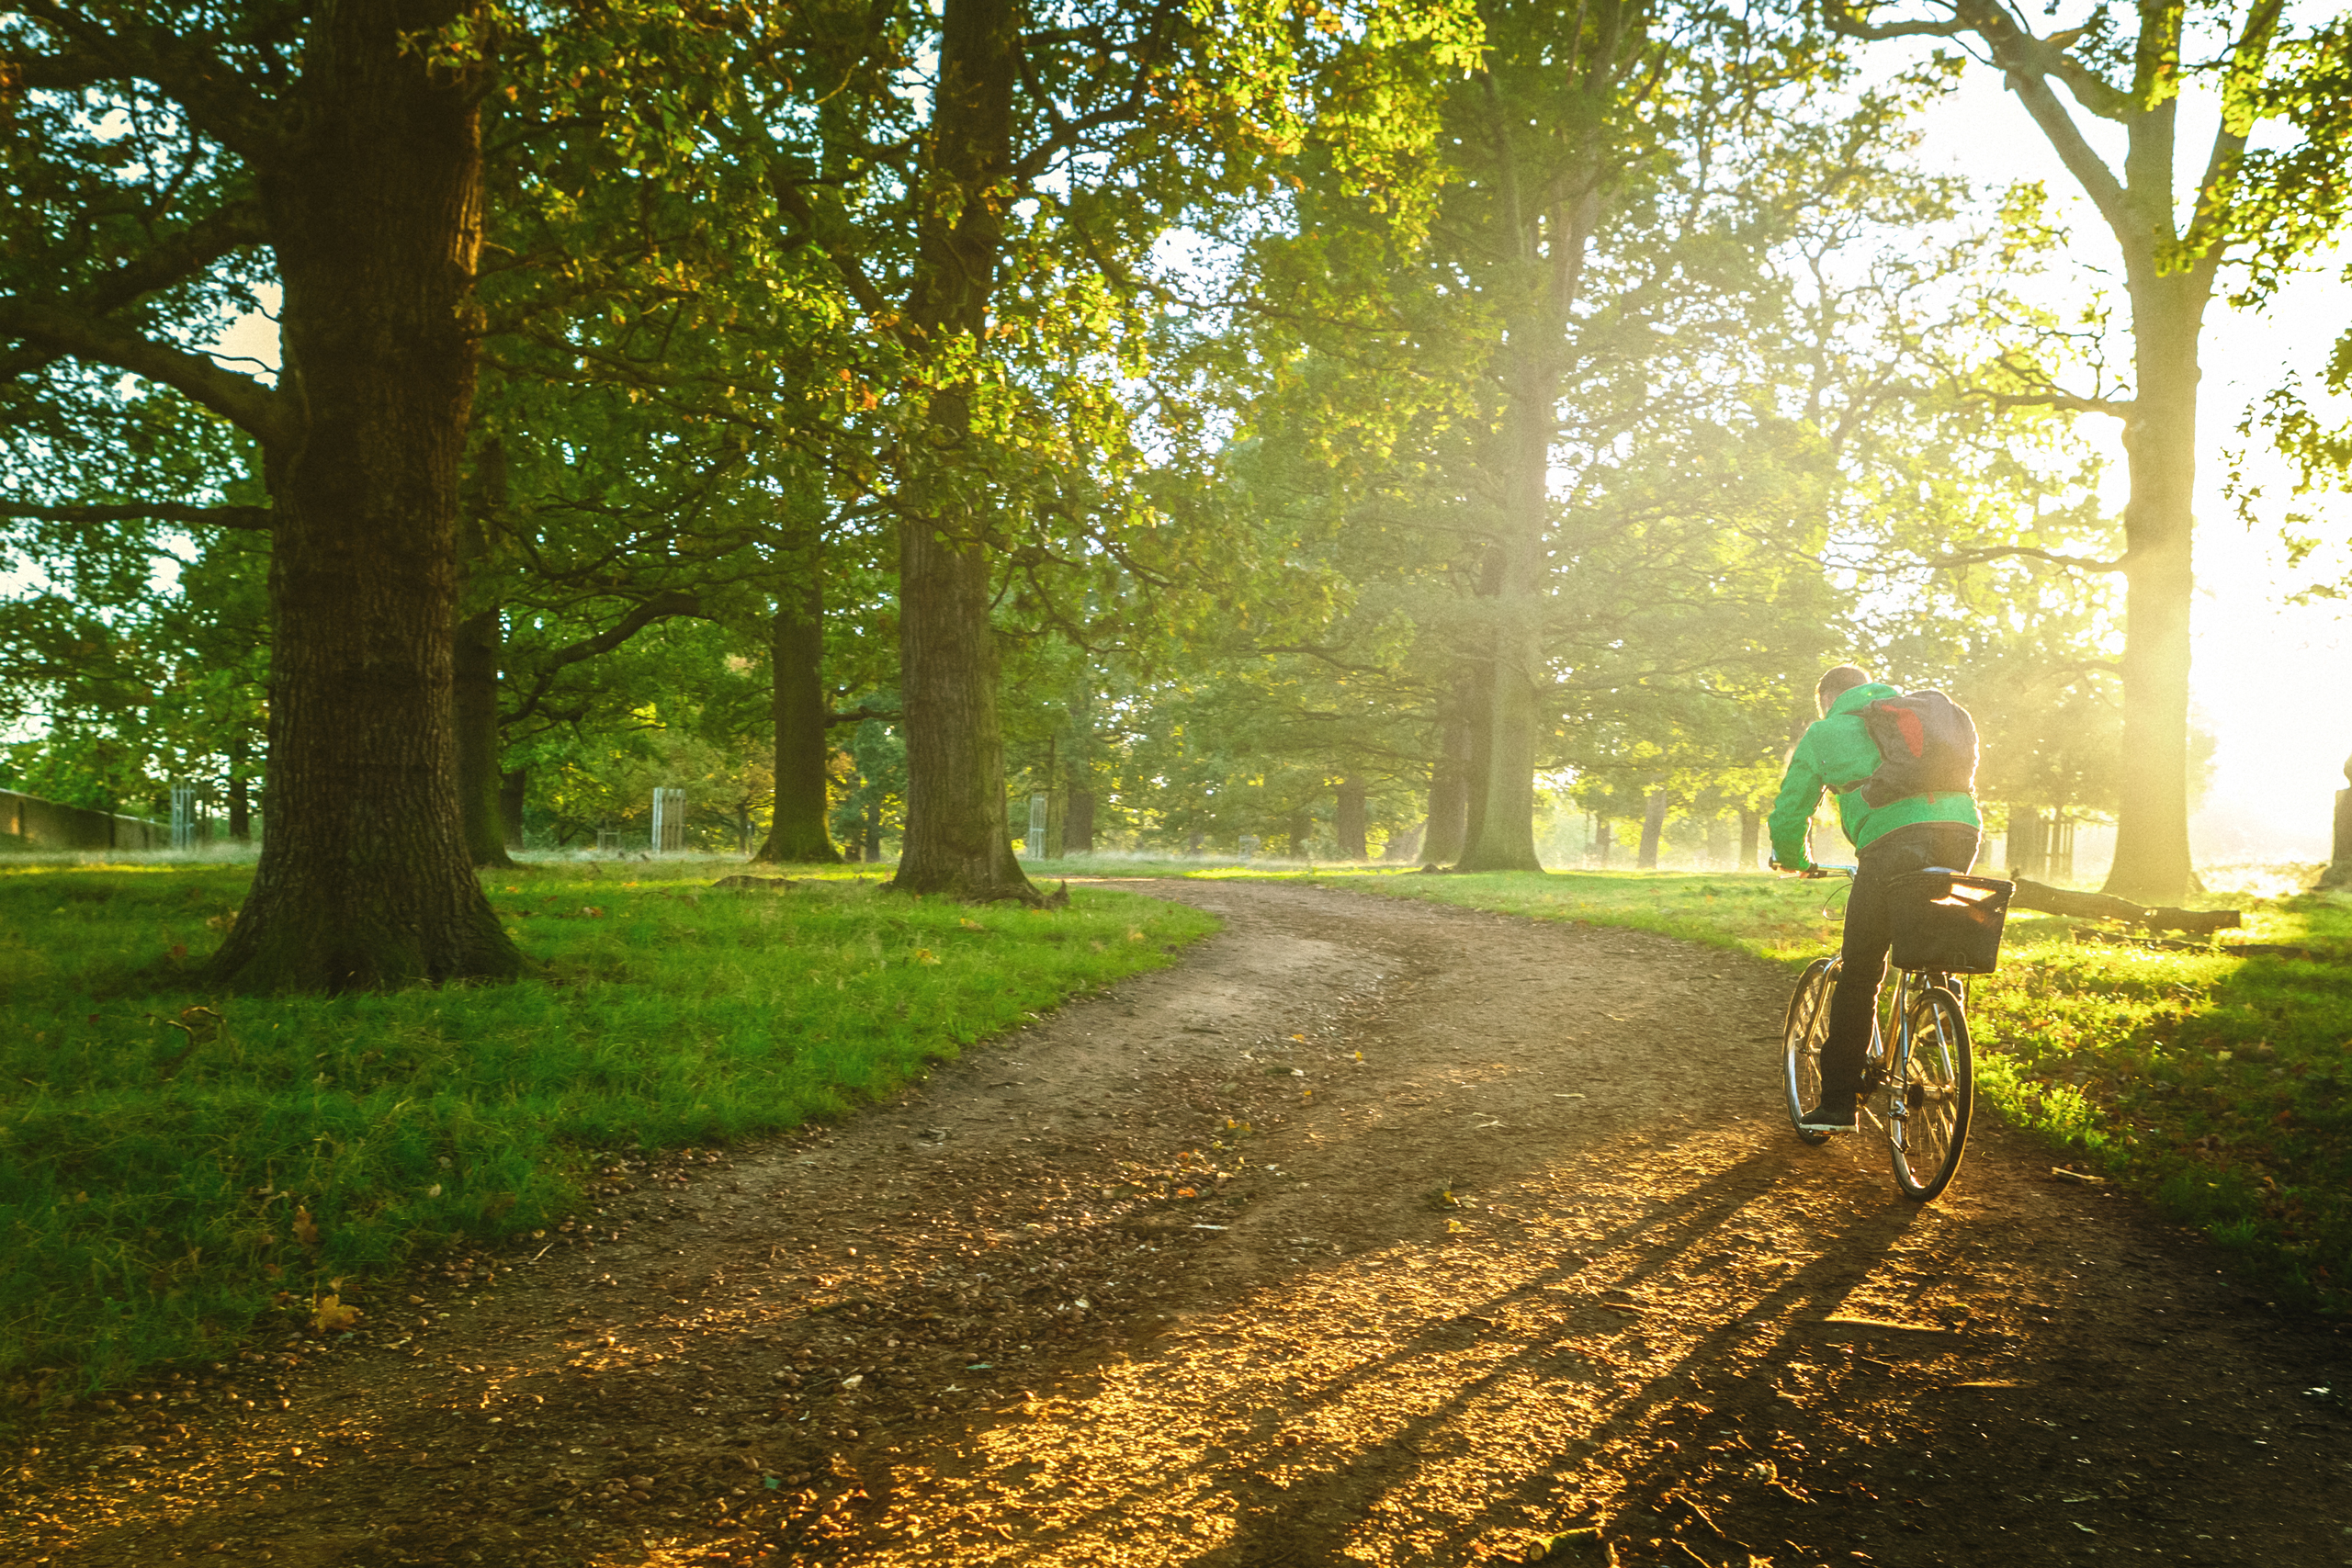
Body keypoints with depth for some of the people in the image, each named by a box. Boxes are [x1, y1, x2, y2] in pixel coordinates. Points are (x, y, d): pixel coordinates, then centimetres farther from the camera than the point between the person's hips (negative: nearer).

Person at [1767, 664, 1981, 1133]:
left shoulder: (1824, 732, 23)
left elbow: (1789, 812, 22)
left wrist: (1793, 860, 42)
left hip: (1894, 839, -4)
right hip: (1963, 829, 5)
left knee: (1859, 975, 2)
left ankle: (1837, 1105, 4)